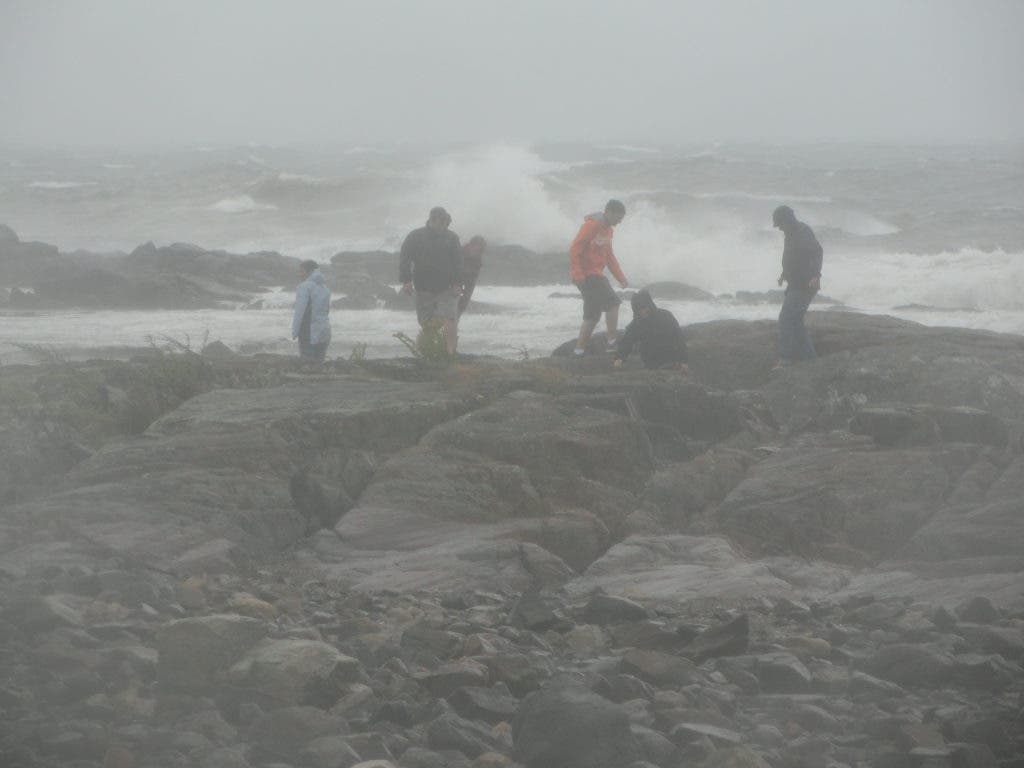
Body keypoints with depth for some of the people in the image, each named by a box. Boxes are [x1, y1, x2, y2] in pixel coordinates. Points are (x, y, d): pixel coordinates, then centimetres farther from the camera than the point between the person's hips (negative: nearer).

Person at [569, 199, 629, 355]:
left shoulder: (608, 230, 16)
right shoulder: (591, 225, -13)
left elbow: (609, 255, 25)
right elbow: (575, 249, -18)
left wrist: (620, 277, 17)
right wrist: (578, 274, -23)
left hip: (596, 275, 10)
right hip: (586, 275, -10)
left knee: (592, 315, 8)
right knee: (612, 302, -16)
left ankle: (579, 350, 12)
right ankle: (613, 341, -14)